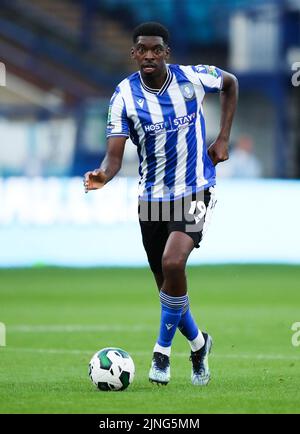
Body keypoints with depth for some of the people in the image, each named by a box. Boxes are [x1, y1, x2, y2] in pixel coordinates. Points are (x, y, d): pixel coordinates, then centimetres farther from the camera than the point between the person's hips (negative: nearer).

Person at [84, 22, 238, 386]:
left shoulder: (192, 78, -10)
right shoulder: (124, 97, -11)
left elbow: (230, 83, 13)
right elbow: (114, 155, -16)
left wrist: (223, 138, 7)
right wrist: (103, 175, -39)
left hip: (194, 191, -2)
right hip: (152, 198, 2)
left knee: (173, 264, -25)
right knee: (168, 285, 10)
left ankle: (162, 352, -9)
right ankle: (198, 344, 38)